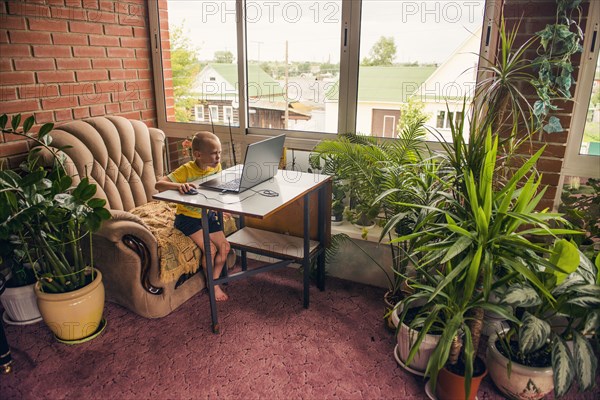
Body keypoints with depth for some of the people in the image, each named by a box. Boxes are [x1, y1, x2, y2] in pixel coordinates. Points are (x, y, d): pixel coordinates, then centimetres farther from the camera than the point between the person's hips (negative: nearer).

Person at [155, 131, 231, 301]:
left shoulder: (216, 166, -5)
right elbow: (159, 185, -29)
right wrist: (179, 186, -47)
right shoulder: (186, 170, -22)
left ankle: (215, 282, 15)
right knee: (210, 249, -17)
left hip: (208, 215, 6)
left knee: (224, 246, -3)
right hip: (188, 217, -6)